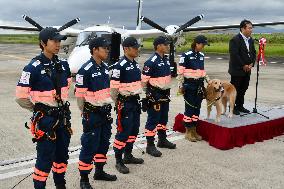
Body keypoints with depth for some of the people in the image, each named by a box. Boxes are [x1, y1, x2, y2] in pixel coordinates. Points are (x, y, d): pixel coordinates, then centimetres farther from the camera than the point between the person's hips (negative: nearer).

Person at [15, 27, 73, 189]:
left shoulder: (63, 65, 2)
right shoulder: (34, 67, -16)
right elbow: (21, 96, -16)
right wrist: (38, 109, -3)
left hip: (63, 117, 6)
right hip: (45, 119, -6)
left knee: (62, 154, 17)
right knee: (45, 157, 2)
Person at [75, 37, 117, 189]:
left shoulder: (105, 67, 8)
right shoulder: (85, 70, -17)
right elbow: (80, 95, -16)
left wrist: (109, 109, 17)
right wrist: (84, 114, -13)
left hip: (105, 112, 8)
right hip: (92, 114, -8)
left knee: (104, 143, 17)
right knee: (89, 146, 0)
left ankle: (99, 172, 34)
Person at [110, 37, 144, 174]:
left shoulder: (135, 64, 11)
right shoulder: (119, 66, -16)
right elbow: (113, 87, -17)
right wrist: (116, 105, -14)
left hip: (135, 101, 9)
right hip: (125, 103, -9)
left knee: (134, 130, 15)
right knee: (123, 131, -3)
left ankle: (128, 155, 30)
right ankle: (118, 161, 9)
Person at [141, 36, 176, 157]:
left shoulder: (166, 60, 9)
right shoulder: (151, 62, -18)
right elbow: (144, 80, -19)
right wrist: (147, 94, -16)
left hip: (165, 94, 9)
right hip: (154, 95, -9)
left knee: (164, 118, 19)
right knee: (153, 120, -2)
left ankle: (162, 140, 34)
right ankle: (150, 145, 7)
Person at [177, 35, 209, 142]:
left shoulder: (201, 56, 10)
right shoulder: (186, 55, -10)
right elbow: (180, 72, -10)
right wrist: (181, 86, -11)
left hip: (199, 85, 7)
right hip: (189, 85, -6)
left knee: (197, 107, 10)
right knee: (189, 107, -1)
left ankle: (194, 131, 20)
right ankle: (188, 132, 11)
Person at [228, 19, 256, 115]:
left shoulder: (250, 40, 10)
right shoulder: (235, 40, -14)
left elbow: (253, 53, 14)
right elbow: (234, 55, -20)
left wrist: (251, 64, -2)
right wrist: (243, 66, -15)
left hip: (247, 70, 7)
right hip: (237, 70, -7)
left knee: (243, 89, 13)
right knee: (235, 89, 2)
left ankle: (240, 106, 26)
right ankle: (232, 107, 14)